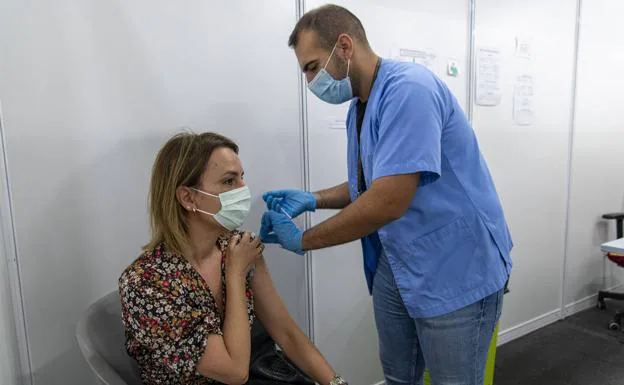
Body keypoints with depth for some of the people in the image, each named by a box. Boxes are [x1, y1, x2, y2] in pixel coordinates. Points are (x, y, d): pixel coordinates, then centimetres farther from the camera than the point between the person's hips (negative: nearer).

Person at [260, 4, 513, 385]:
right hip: (396, 265, 8)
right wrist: (312, 200, 0)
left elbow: (390, 200, -29)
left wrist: (303, 240, -17)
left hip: (456, 270, -8)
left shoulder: (408, 88, -22)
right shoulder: (359, 108, 7)